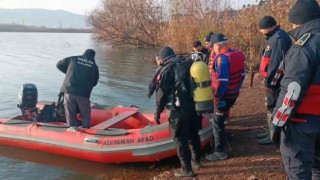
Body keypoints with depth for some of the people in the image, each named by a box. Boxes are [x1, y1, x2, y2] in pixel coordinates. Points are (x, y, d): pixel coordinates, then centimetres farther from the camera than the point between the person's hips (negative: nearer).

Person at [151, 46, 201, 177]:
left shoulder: (166, 70, -8)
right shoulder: (188, 64, 9)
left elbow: (161, 93, -9)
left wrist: (157, 111, 0)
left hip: (179, 110, -7)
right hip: (193, 107, 7)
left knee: (180, 139, 3)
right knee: (194, 135, 21)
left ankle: (187, 169, 9)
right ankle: (196, 160, 37)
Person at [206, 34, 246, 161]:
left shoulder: (222, 58, -23)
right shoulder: (238, 55, 5)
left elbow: (222, 81, -28)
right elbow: (242, 74, 13)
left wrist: (217, 97, -21)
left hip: (224, 95, -9)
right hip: (234, 93, 9)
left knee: (217, 121, 0)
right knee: (221, 119, 26)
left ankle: (220, 152, 5)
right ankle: (220, 139, 42)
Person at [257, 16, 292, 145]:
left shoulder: (279, 38, -19)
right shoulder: (274, 37, 15)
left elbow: (278, 62, -25)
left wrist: (270, 79, -22)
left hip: (274, 81, -11)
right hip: (272, 79, 11)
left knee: (273, 108, -1)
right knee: (270, 106, 18)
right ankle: (271, 131, 30)